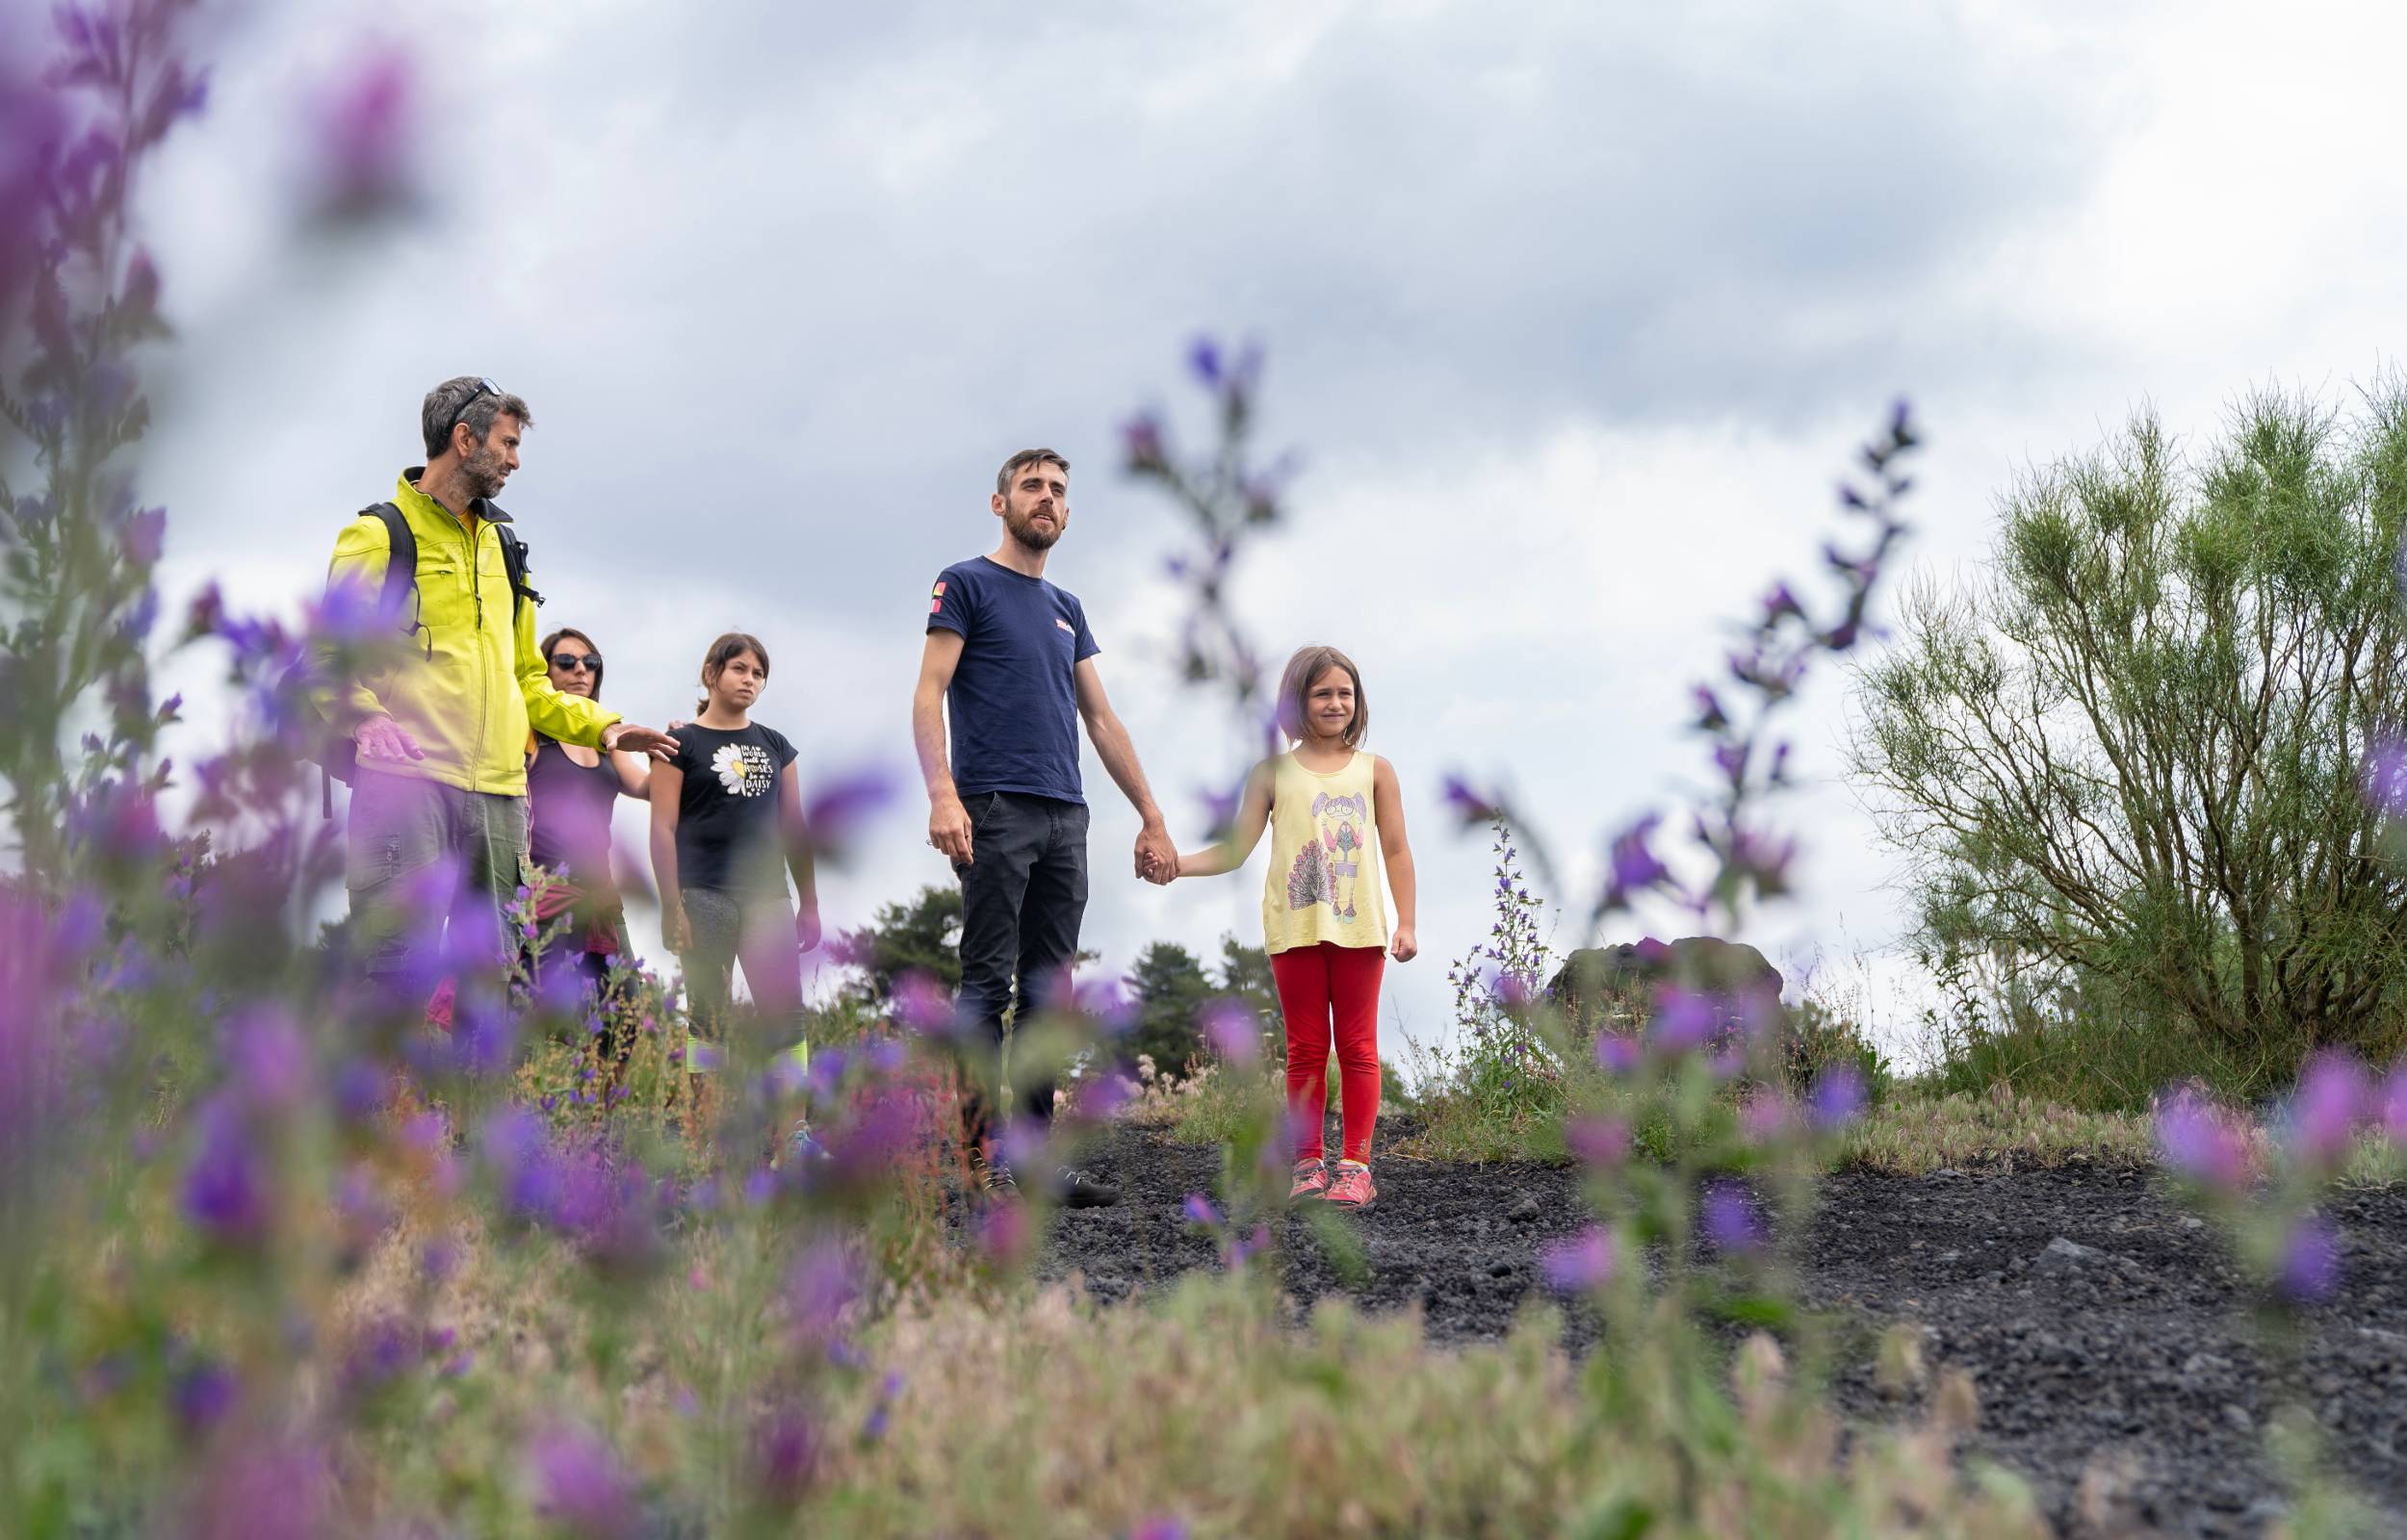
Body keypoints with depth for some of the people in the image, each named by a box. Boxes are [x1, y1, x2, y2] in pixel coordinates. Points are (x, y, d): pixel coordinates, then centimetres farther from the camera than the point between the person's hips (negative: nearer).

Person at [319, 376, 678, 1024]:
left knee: (486, 970, 5)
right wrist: (367, 719, -21)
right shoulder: (378, 536, 4)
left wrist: (598, 725, 16)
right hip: (409, 776, -7)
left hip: (497, 792, 7)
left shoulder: (503, 551, 25)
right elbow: (331, 654, -2)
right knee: (399, 966, -14)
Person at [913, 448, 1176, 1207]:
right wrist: (943, 796, -21)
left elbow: (1101, 720, 23)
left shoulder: (1067, 609, 22)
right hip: (994, 810, -7)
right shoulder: (967, 584, 3)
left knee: (1049, 991, 5)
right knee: (989, 982, -8)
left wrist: (1152, 817, 18)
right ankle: (979, 1150, -8)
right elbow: (929, 694, -7)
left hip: (1065, 817, 7)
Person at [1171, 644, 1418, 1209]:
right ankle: (1308, 1165, 9)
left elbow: (1396, 851, 8)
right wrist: (1175, 862, -9)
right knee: (1306, 1050, 5)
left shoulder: (1374, 770, 9)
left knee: (1357, 1048, 2)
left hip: (1359, 928, 0)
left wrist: (1406, 924, 1)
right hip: (1296, 929, 0)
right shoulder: (1273, 774, 8)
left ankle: (1355, 1165, 5)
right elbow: (1235, 850, 6)